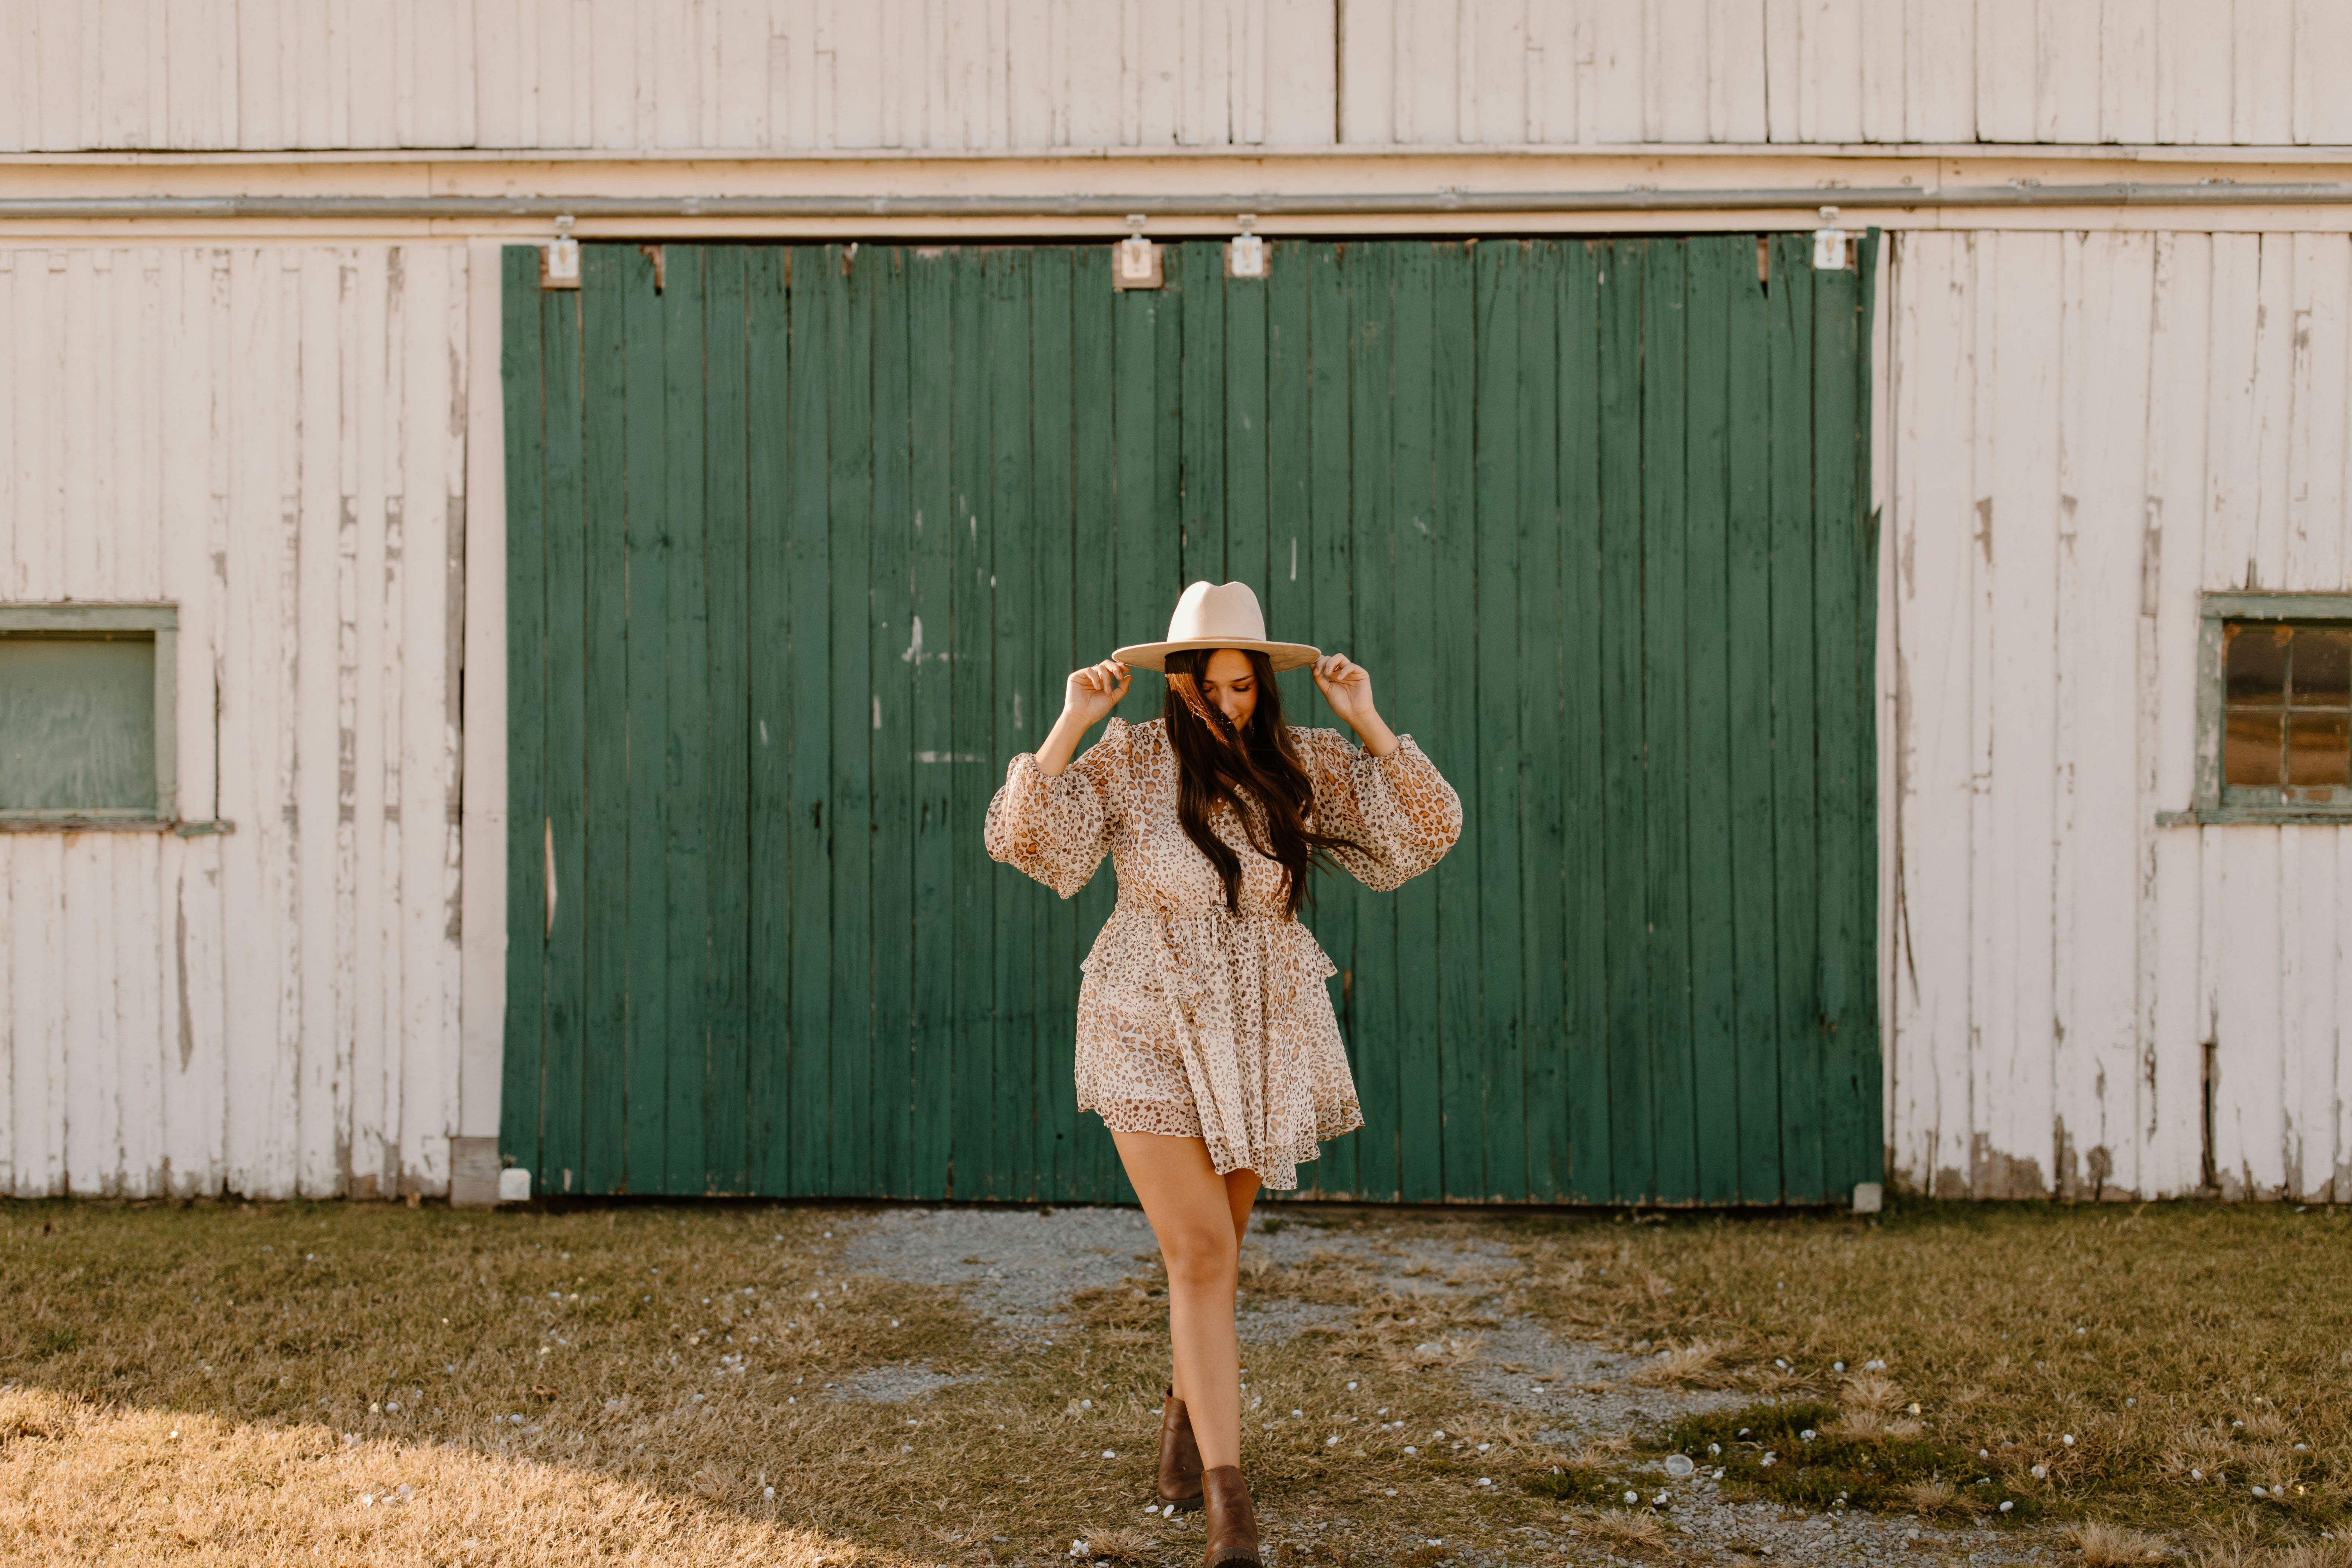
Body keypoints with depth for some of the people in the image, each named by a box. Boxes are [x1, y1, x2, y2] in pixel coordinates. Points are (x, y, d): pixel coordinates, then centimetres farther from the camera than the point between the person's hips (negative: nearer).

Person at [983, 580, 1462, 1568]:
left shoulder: (1304, 766, -4)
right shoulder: (1130, 763, -10)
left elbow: (1431, 831, -7)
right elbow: (1020, 839, -18)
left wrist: (1368, 722, -15)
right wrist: (1071, 723, -24)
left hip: (1263, 1037, 3)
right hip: (1152, 1039, -3)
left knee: (1214, 1245, 19)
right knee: (1200, 1258, -11)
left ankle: (1190, 1401, 47)